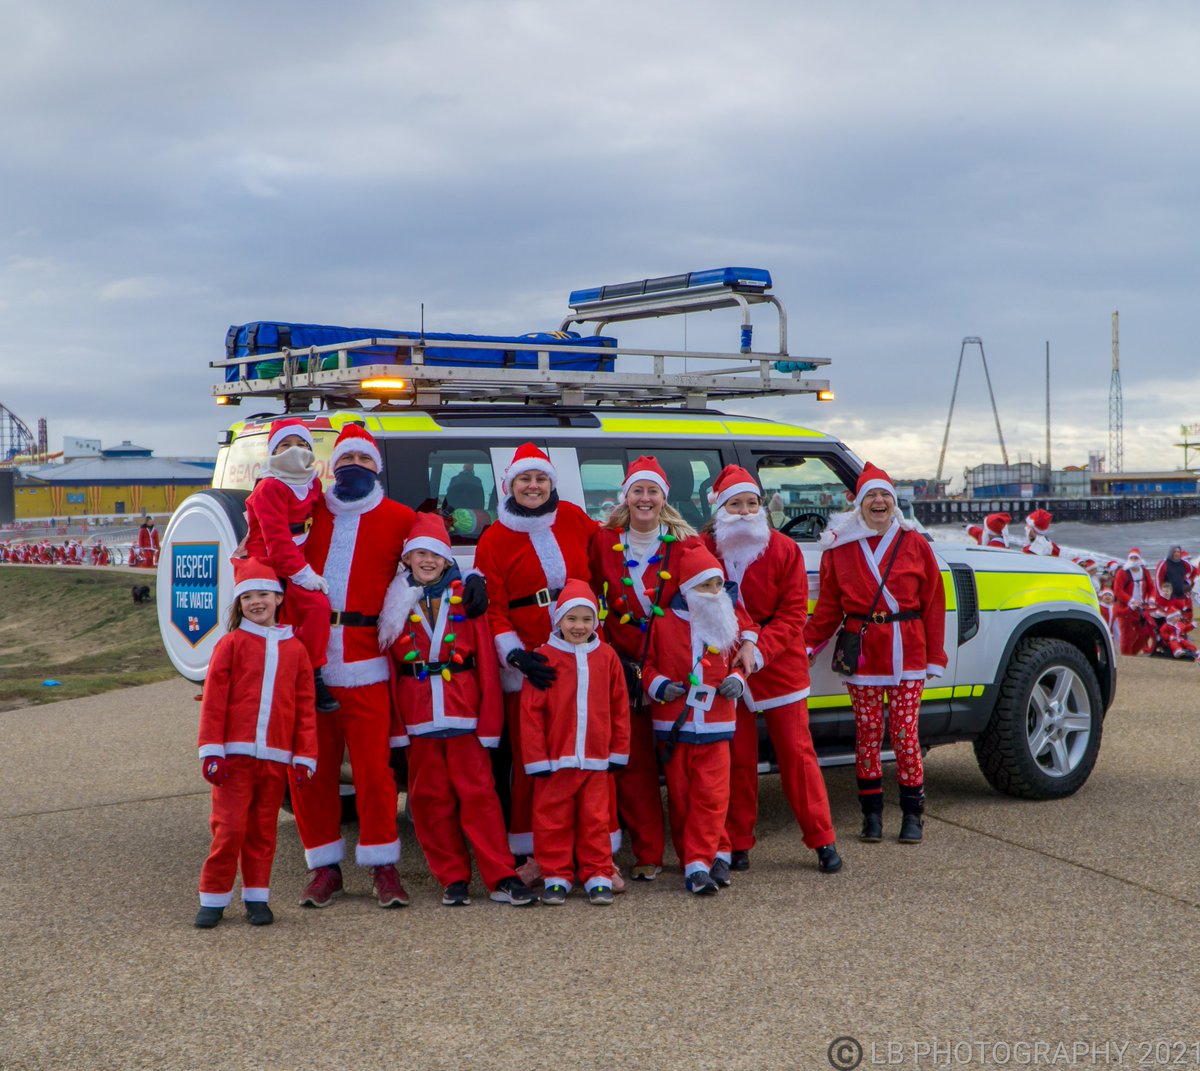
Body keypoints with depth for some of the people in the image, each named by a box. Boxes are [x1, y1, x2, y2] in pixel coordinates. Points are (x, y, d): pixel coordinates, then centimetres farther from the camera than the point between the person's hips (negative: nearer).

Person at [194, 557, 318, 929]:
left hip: (275, 758, 3)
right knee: (229, 828, -4)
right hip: (234, 755, -2)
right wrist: (211, 751, -6)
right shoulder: (231, 644, 1)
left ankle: (256, 896, 19)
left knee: (264, 830, 8)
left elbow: (305, 708, 9)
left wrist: (304, 757, 5)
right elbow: (213, 700, -1)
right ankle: (214, 898, 8)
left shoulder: (295, 649, 9)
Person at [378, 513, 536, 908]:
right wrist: (395, 726, -3)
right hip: (417, 715, 2)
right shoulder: (396, 604, 6)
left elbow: (486, 661, 1)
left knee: (478, 792, -3)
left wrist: (490, 719, -5)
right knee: (429, 798, 4)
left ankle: (502, 879, -2)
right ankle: (453, 879, 13)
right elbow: (388, 666, 4)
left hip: (463, 708, -2)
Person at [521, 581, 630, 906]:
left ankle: (598, 875, 16)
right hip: (555, 758, -2)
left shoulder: (606, 657, 3)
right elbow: (531, 711, -5)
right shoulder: (545, 657, -5)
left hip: (596, 758, 2)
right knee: (553, 819, 5)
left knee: (595, 818, 7)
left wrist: (619, 751, 8)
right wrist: (536, 757, -6)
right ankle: (556, 876, 16)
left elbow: (619, 706, 9)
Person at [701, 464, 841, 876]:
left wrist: (760, 649, -18)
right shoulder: (703, 550, -3)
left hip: (779, 668, 0)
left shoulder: (784, 550, -2)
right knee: (737, 757, 4)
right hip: (725, 670, 0)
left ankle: (822, 840, 8)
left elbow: (793, 614, -5)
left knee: (797, 752, 2)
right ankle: (738, 843, 13)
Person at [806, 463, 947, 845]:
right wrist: (807, 645, -7)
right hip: (862, 653, 1)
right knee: (867, 733, 4)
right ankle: (872, 814, 13)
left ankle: (912, 814, 9)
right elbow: (828, 606, 6)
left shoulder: (914, 545, 4)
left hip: (907, 653, -1)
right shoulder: (839, 548, 5)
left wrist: (935, 657, 1)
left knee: (905, 733, -1)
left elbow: (933, 603, 5)